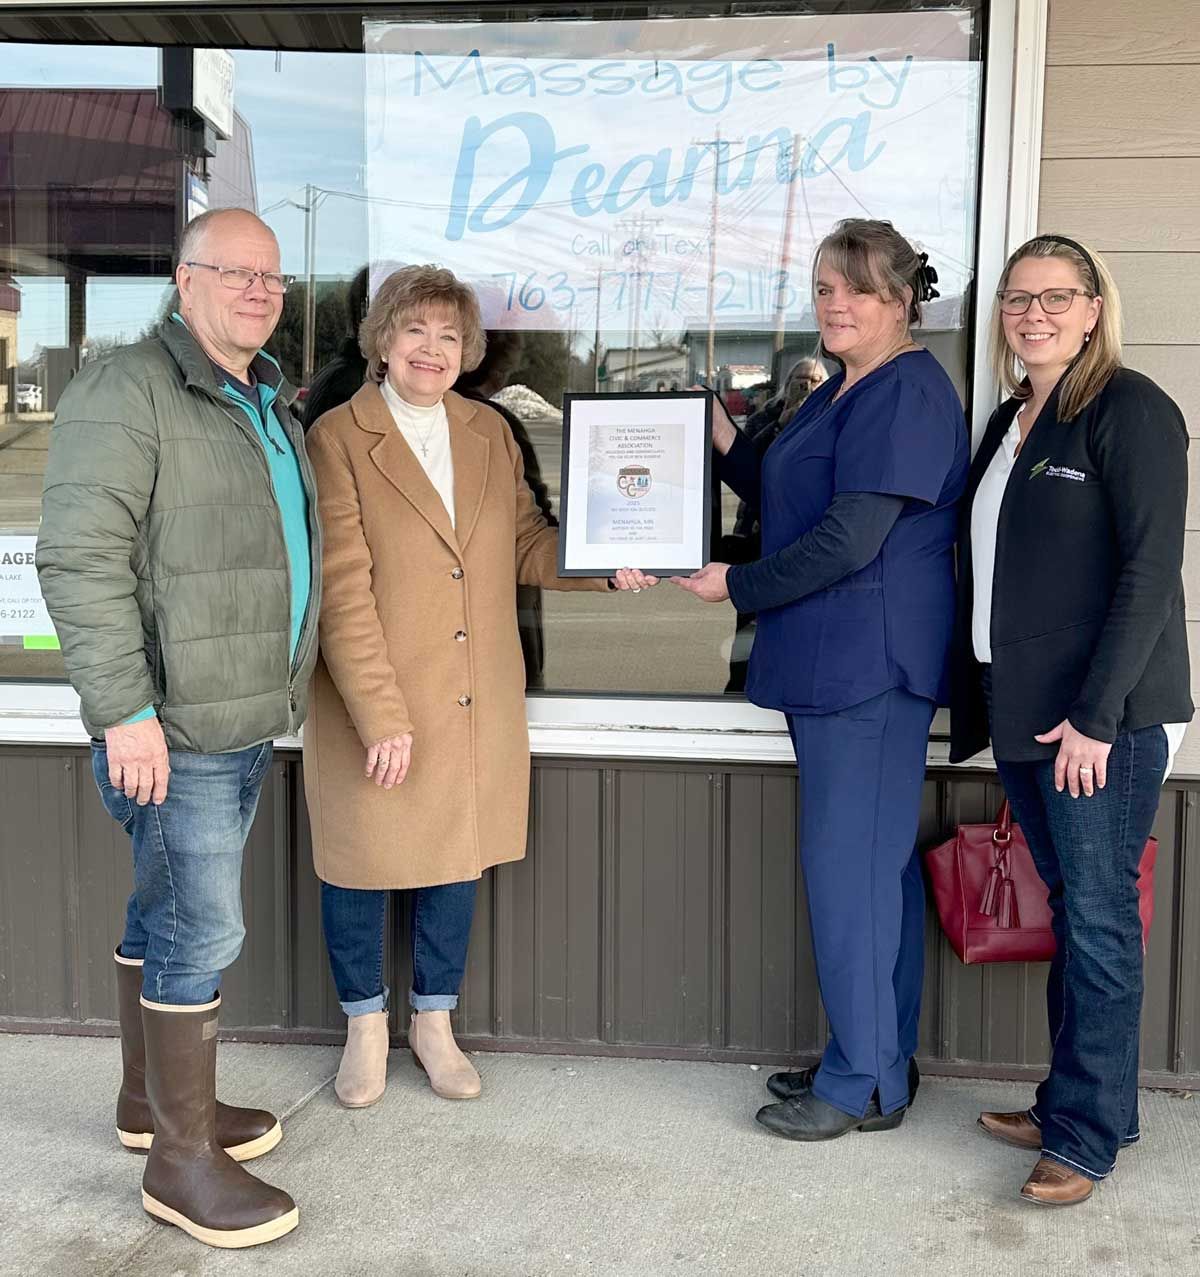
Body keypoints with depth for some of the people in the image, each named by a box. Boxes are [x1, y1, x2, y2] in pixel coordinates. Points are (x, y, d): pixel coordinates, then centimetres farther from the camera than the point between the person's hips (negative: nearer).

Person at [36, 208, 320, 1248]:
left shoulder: (271, 406, 16)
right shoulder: (127, 393, -12)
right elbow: (81, 559, -19)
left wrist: (283, 692, 22)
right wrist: (125, 709, -22)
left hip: (250, 718, 9)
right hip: (174, 727, -9)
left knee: (167, 912, 19)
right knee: (204, 929, -4)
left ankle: (152, 1098, 34)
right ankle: (181, 1160, 11)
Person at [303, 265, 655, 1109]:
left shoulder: (490, 432, 8)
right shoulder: (337, 439, -10)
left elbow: (527, 543, 11)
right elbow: (342, 590, -15)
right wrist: (381, 714, -20)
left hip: (476, 703, 5)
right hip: (372, 706, -4)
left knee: (458, 858, 15)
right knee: (362, 862, 10)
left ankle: (435, 1023, 35)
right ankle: (366, 1028, 33)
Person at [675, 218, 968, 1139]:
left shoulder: (907, 392, -14)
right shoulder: (844, 390, 18)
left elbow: (850, 538, -20)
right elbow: (791, 503, 22)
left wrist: (738, 586, -10)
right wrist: (725, 442, 8)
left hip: (872, 663, -10)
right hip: (832, 660, 10)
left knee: (850, 861, -4)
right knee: (873, 857, 15)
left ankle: (865, 1084, 10)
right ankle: (879, 1059, 27)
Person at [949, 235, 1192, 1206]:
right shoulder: (1010, 420, 16)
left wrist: (1096, 713, -19)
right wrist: (981, 699, 14)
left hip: (1102, 718, -7)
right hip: (1022, 712, 7)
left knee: (1096, 914, 0)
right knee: (1069, 905, 14)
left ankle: (1087, 1133, 11)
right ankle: (1076, 1101, 26)